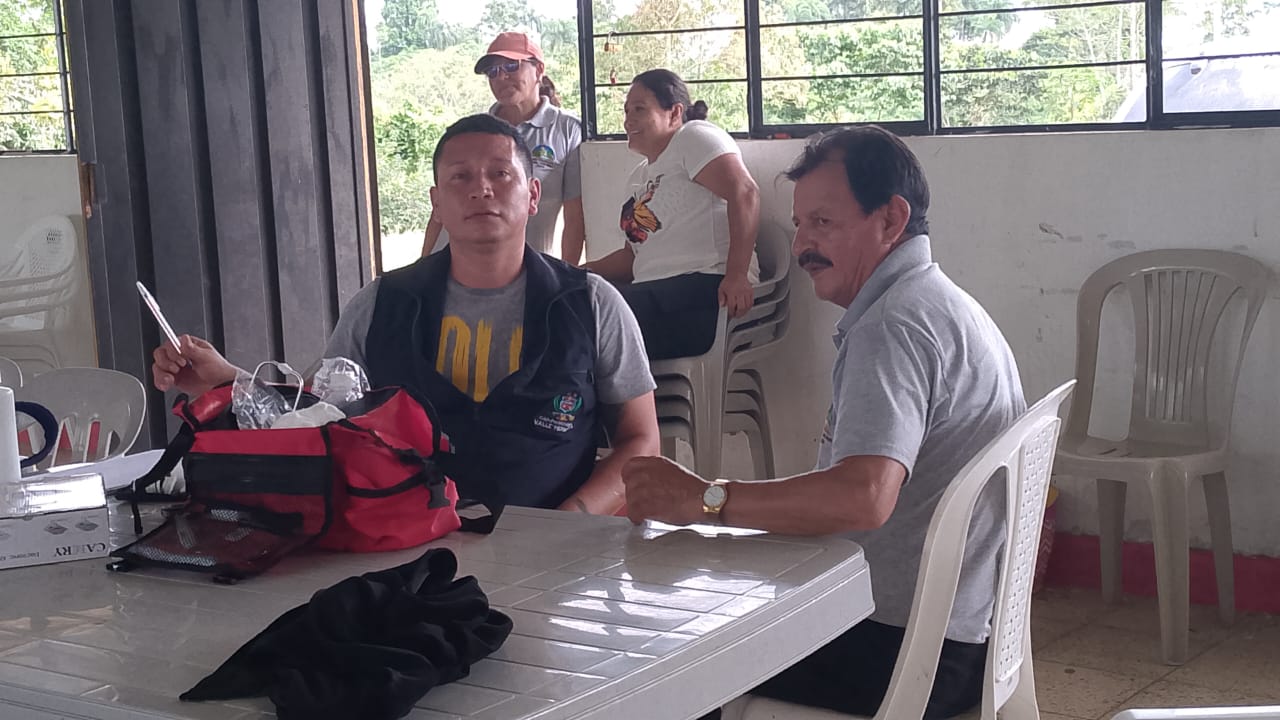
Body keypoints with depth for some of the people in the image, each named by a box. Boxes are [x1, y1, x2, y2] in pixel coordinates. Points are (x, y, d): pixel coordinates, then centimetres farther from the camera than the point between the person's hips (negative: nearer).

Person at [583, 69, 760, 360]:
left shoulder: (693, 137, 2)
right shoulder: (639, 177, 29)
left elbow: (744, 193, -15)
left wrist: (737, 275, -25)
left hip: (704, 285, -8)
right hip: (655, 292, 8)